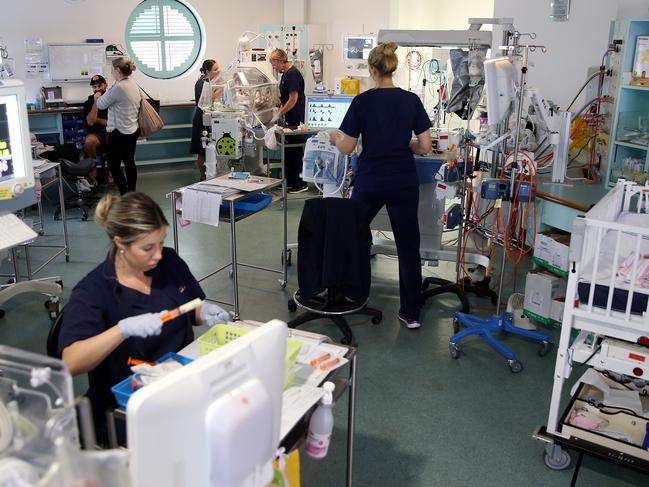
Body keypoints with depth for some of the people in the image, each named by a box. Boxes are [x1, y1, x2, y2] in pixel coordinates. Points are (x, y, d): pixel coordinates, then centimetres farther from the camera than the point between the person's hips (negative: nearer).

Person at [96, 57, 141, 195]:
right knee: (129, 162, 16)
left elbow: (101, 104, -12)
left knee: (113, 165, 1)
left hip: (119, 133, -9)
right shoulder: (134, 85, 6)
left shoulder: (118, 87, -21)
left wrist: (97, 96, 12)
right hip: (133, 130, 9)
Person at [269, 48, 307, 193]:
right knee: (288, 151, 14)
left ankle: (301, 184, 4)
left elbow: (293, 99, -21)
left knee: (295, 152, -3)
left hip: (296, 120, -10)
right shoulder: (286, 74, 13)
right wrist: (279, 113, 13)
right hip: (290, 119, 10)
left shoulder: (293, 74, -17)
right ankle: (290, 181, 23)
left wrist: (279, 114, -16)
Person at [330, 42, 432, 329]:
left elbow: (347, 147, -5)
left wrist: (334, 137, 16)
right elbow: (425, 147, -3)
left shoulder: (362, 101, -8)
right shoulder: (411, 100, -1)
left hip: (369, 183, -1)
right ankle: (410, 313, 9)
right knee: (408, 246, 7)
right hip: (404, 183, 1)